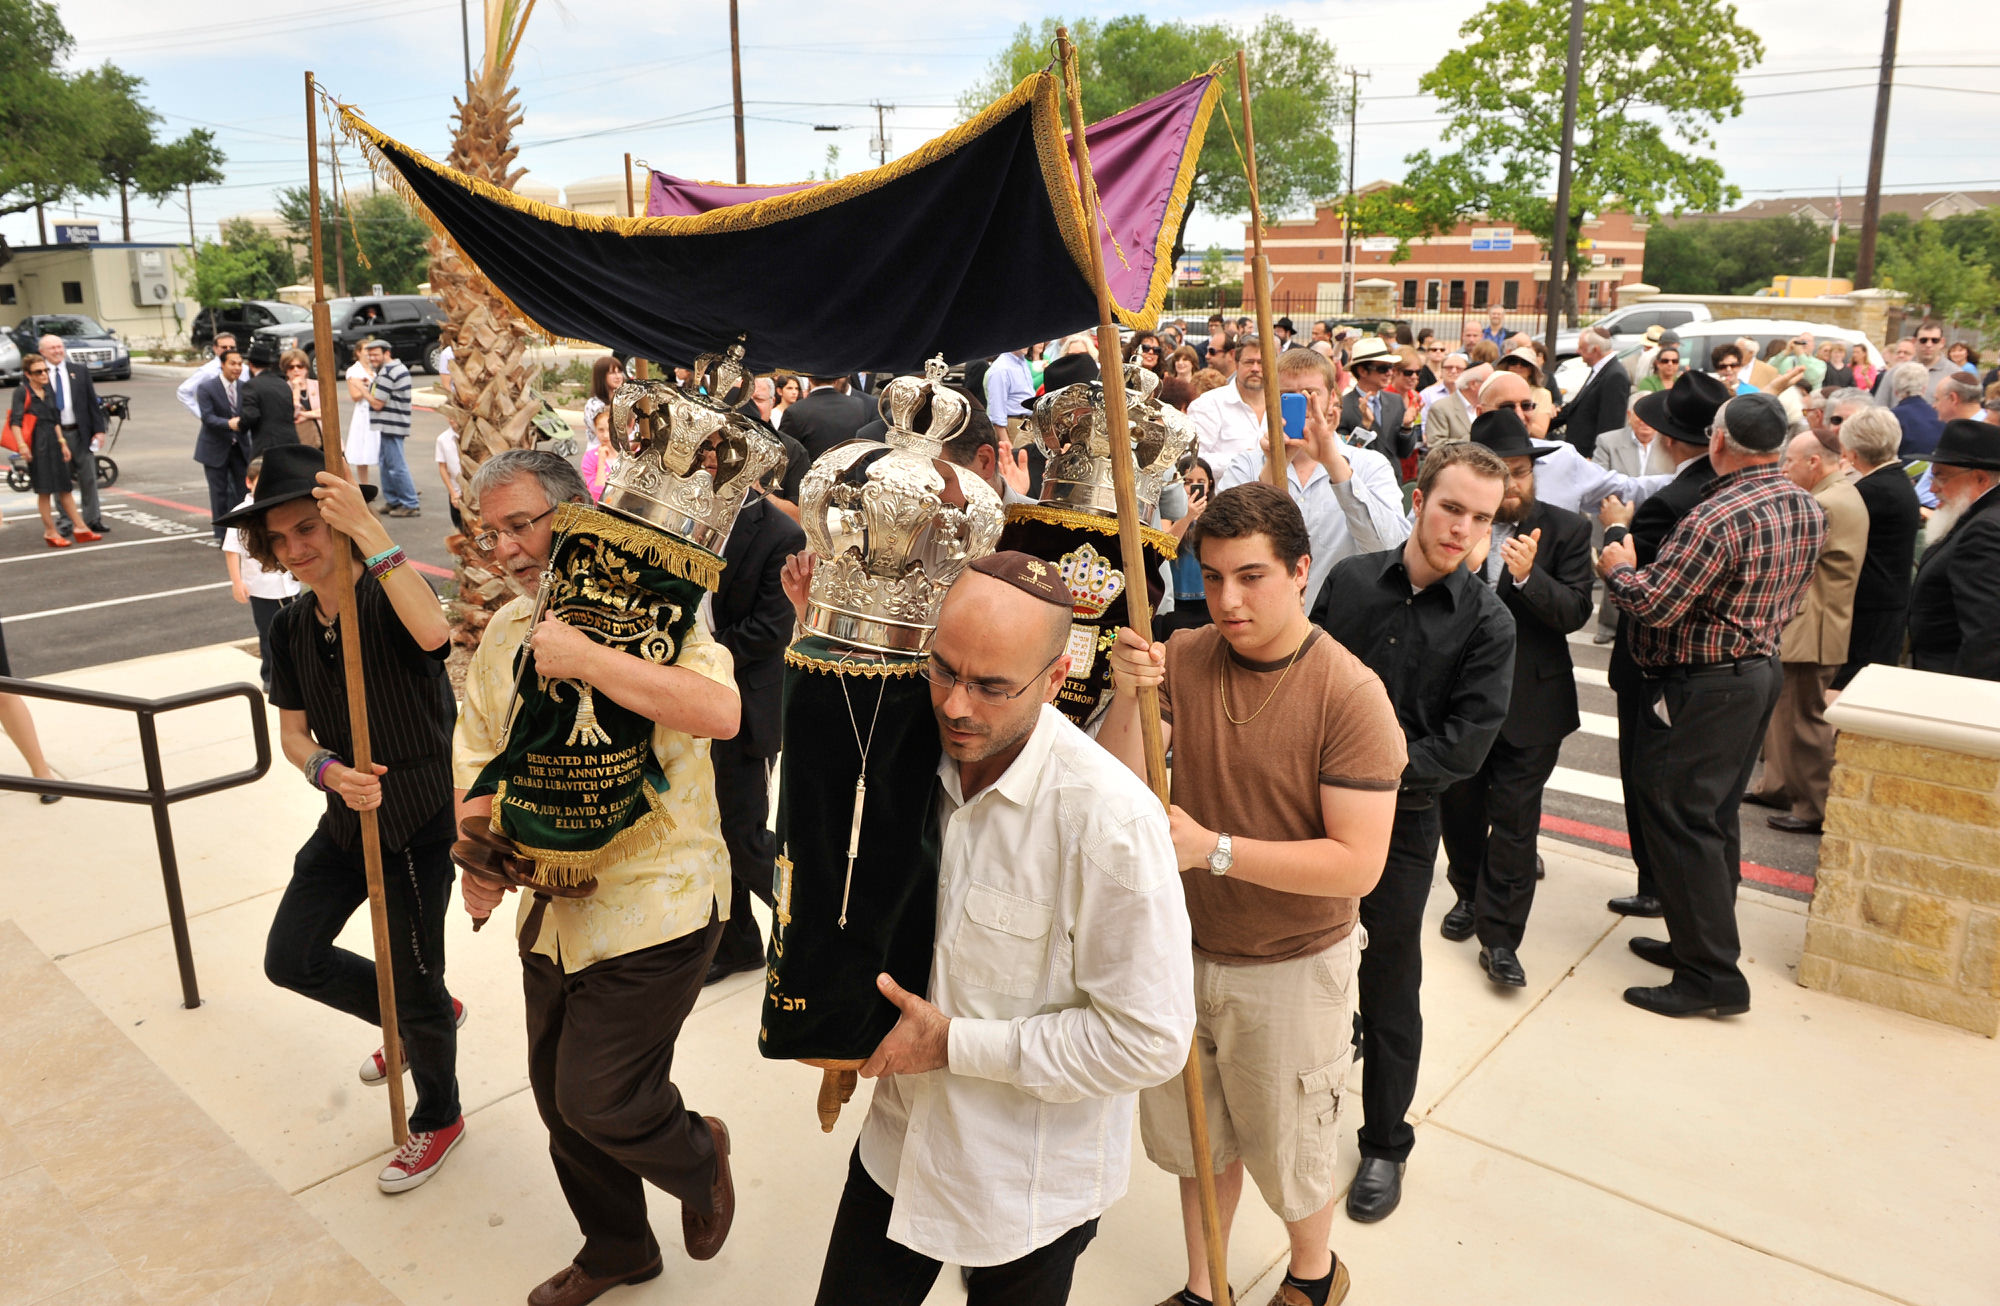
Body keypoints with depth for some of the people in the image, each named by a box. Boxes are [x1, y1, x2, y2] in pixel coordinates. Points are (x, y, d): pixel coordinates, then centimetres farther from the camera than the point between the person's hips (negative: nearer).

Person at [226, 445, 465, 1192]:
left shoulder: (388, 597, -19)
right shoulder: (291, 627, 2)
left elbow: (433, 632, -44)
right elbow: (293, 732, 2)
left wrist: (370, 531, -44)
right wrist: (327, 771, -20)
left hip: (419, 821, -7)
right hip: (346, 819, 7)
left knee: (414, 984, 6)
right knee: (290, 959, 13)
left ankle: (438, 1118, 33)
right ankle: (424, 1019, 37)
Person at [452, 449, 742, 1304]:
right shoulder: (505, 633, 6)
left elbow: (721, 711, -35)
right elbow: (476, 759, 15)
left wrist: (585, 658, -33)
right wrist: (481, 857, -1)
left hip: (652, 904, -7)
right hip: (553, 904, 8)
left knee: (598, 1099, -2)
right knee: (559, 1095, 19)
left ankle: (698, 1157, 32)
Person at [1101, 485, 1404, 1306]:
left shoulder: (1349, 695, -22)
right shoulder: (1181, 659, -8)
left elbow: (1356, 865, -24)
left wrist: (1214, 848, -28)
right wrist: (1128, 700, -29)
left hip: (1292, 967, -4)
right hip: (1186, 947, 4)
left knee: (1287, 1155, 19)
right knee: (1195, 1138, 23)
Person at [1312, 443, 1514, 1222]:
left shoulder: (1487, 624, -9)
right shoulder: (1351, 579, -3)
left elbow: (1461, 749, -14)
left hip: (1401, 823, -2)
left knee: (1390, 989, 12)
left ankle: (1385, 1143, 33)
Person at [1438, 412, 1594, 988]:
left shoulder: (1566, 529, -4)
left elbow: (1575, 612, -11)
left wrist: (1529, 576, -29)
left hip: (1530, 702, -2)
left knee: (1513, 821, -2)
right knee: (1459, 807, 17)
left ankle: (1499, 937, 8)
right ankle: (1469, 895, 41)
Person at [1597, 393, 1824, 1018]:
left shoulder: (1719, 518, -24)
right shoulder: (1807, 509, 6)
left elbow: (1655, 604, -23)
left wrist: (1617, 568, -4)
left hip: (1701, 688, -10)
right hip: (1761, 669, 10)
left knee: (1676, 817, -3)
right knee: (1714, 816, 19)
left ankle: (1712, 975, 2)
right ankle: (1701, 940, 31)